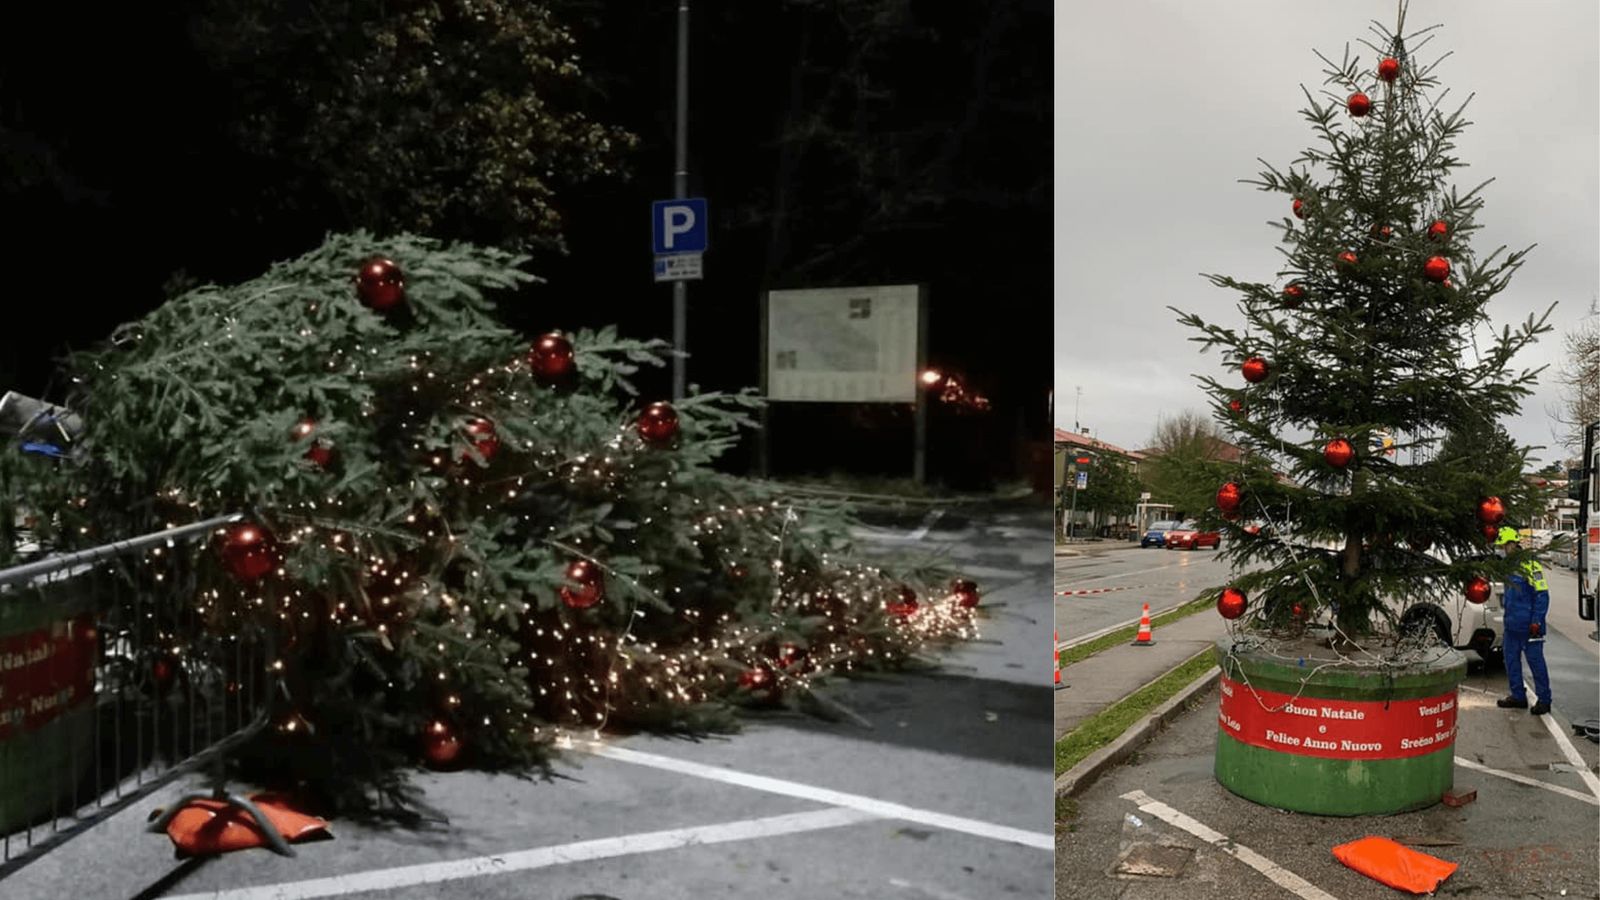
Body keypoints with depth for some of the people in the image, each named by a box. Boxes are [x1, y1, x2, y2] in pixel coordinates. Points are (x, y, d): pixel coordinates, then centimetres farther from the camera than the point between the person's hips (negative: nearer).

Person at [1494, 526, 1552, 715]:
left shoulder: (1529, 565, -15)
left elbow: (1542, 595, -15)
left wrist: (1536, 621, -17)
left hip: (1528, 626, -9)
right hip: (1512, 625, 9)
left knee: (1535, 661, 0)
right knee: (1511, 660, 12)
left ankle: (1543, 700, 9)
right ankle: (1518, 696, 22)